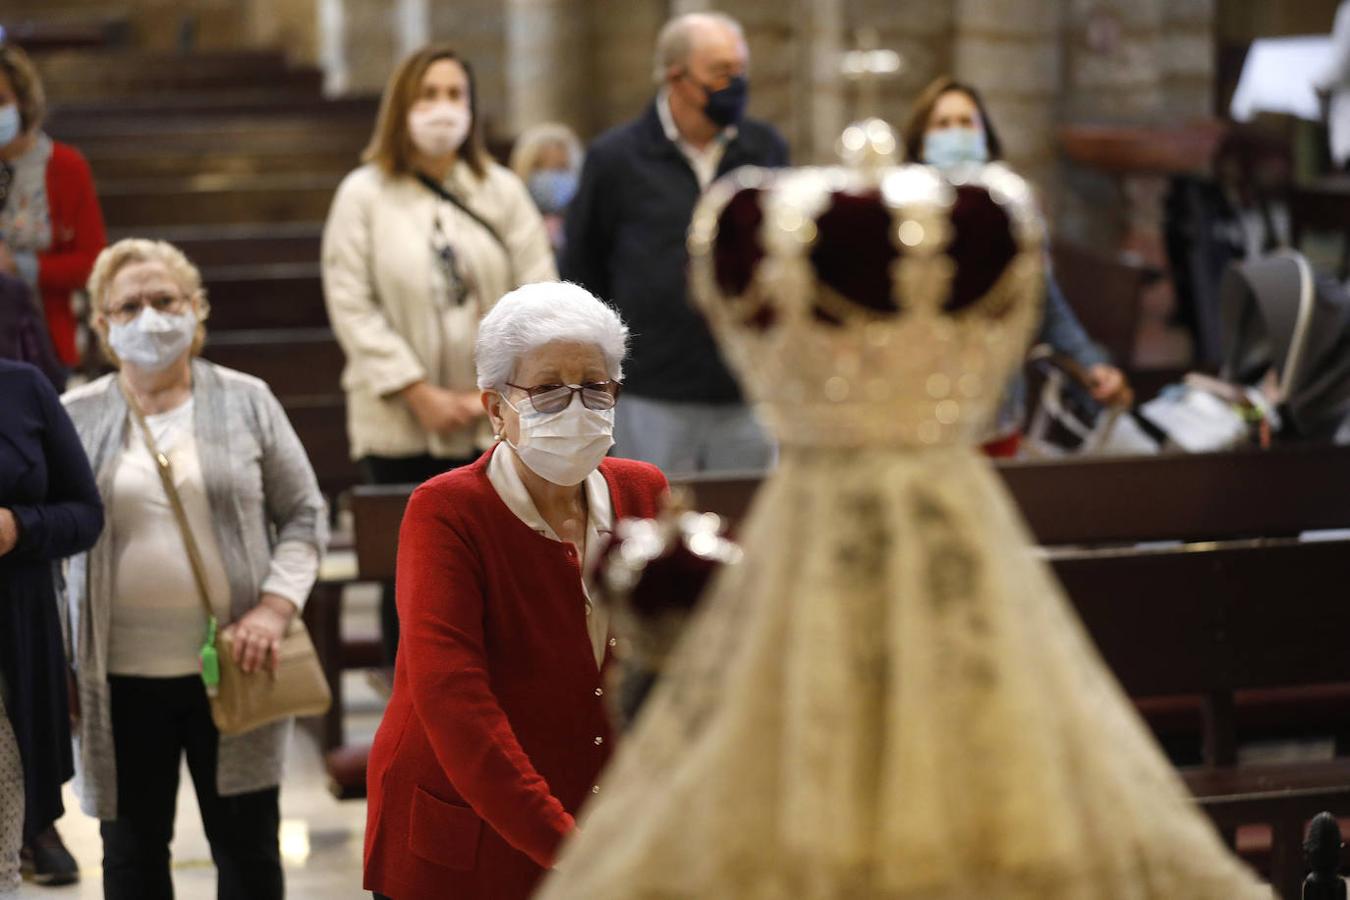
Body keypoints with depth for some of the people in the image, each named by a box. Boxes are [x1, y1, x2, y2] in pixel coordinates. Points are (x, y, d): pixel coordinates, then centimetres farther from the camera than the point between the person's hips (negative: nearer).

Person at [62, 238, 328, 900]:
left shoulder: (245, 402, 3)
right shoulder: (74, 419, 2)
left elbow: (304, 514, 5)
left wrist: (276, 605, -11)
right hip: (122, 677, 0)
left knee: (248, 841, 9)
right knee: (133, 846, 10)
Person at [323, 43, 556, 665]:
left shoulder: (504, 192, 8)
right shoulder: (364, 195, 2)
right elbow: (353, 305, -5)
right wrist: (419, 392, -11)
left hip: (495, 426, 2)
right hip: (401, 428, -1)